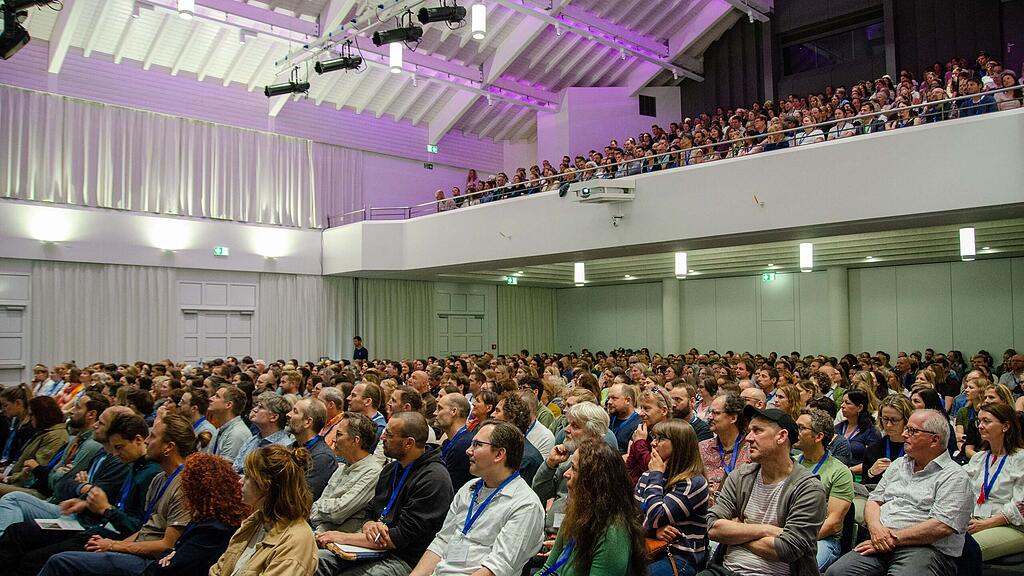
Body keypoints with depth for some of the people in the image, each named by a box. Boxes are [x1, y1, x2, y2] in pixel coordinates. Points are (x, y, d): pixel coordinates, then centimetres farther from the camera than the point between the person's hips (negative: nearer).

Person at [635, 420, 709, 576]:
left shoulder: (694, 483, -9)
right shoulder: (647, 476, 13)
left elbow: (656, 518, -16)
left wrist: (656, 475, -6)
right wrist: (655, 530, -11)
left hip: (680, 558, -6)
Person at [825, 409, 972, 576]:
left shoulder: (955, 477, -1)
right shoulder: (898, 465, 22)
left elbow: (942, 527, -13)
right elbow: (874, 500, 20)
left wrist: (894, 539, -14)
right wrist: (876, 528, -3)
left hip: (925, 548, -5)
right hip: (880, 542, 5)